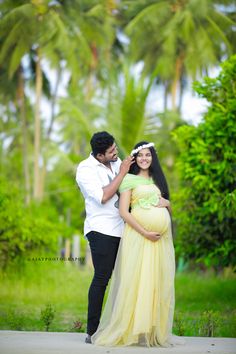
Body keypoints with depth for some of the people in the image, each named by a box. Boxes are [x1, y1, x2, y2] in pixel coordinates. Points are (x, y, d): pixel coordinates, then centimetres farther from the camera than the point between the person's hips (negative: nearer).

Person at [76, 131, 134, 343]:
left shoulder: (117, 163, 9)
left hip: (122, 228, 6)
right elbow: (103, 197, -19)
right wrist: (122, 173, -15)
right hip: (102, 230, -6)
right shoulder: (86, 169, -8)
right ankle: (92, 331, -4)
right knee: (102, 278, -8)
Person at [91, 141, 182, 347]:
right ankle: (130, 329, -6)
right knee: (135, 282, -9)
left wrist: (167, 204, 2)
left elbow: (168, 210, 27)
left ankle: (156, 331, 6)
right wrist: (145, 233, -14)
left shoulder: (157, 180, 22)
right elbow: (124, 211, -6)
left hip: (161, 238, 5)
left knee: (158, 284, 2)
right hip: (137, 235, -5)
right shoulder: (130, 179, 4)